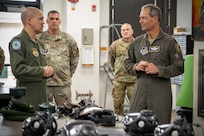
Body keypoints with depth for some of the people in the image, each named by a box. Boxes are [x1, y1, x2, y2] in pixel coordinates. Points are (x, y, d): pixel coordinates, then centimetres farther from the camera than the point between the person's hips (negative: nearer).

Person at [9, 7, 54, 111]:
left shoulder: (39, 44, 18)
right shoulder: (18, 41, -10)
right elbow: (18, 69, -21)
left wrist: (48, 70, 2)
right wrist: (42, 71, -15)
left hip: (42, 95, 8)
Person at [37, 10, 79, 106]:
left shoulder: (68, 39, 5)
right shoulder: (39, 39, 1)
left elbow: (74, 59, 14)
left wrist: (69, 74, 11)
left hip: (63, 83, 1)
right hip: (43, 83, -1)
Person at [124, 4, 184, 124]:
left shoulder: (169, 42, -2)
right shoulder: (137, 42, 11)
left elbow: (179, 67, -5)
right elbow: (127, 63, 16)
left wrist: (159, 69, -15)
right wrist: (136, 67, -5)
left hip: (161, 91, -4)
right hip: (140, 88, 4)